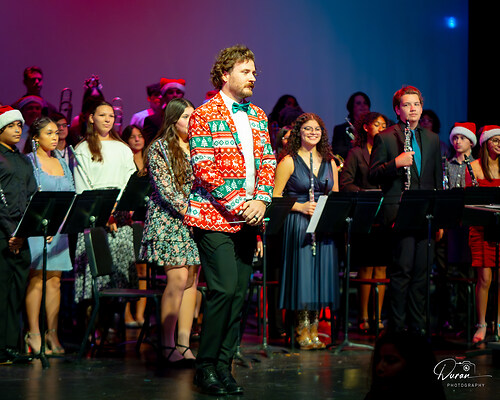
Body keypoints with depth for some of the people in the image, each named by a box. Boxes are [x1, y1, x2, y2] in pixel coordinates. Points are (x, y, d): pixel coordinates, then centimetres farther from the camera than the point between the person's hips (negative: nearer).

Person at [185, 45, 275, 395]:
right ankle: (206, 366, -1)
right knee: (225, 289, -13)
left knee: (239, 293, 4)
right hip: (215, 218, -6)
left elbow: (268, 162, 14)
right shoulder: (205, 115, -5)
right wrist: (238, 204, -17)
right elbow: (204, 168, -13)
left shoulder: (258, 116, 16)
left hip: (248, 219, 6)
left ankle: (224, 365, 12)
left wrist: (260, 200, -4)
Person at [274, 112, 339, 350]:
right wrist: (301, 207, -15)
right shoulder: (289, 162, -1)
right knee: (301, 272, -7)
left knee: (321, 272, 2)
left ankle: (313, 328, 10)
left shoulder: (329, 163, 14)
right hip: (298, 225, -4)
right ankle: (302, 329, 2)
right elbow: (275, 197, -3)